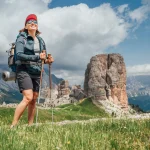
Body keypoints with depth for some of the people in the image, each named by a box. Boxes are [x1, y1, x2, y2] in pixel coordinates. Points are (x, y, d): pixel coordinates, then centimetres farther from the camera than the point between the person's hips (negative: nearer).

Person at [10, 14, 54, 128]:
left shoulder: (40, 40, 14)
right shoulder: (22, 38, -3)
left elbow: (43, 57, 19)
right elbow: (19, 55, -16)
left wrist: (48, 60, -5)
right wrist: (37, 57, -24)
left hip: (37, 72, 6)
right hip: (24, 70, -6)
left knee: (34, 100, 6)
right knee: (28, 97, -19)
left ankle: (30, 126, 15)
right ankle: (13, 125, -12)